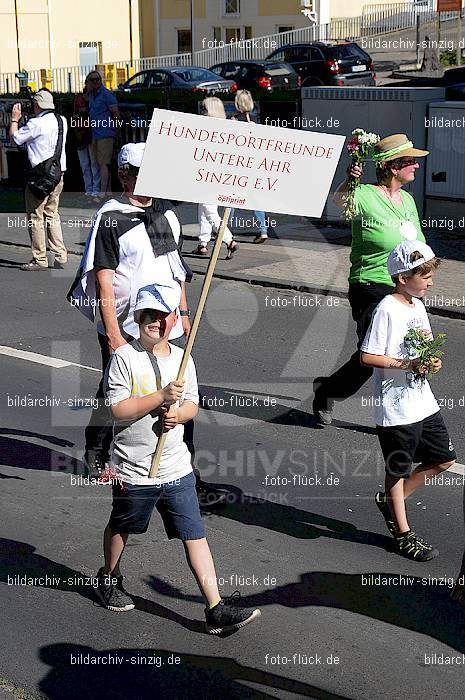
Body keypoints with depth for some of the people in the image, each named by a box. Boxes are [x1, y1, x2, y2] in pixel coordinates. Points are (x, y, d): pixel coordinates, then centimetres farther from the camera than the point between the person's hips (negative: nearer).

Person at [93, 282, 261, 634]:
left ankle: (216, 609, 0)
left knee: (195, 535, 0)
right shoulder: (124, 357, -12)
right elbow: (117, 409, -18)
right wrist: (162, 397, -24)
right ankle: (109, 578, 47)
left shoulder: (183, 358, 4)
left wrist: (178, 413, -11)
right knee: (121, 528, 19)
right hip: (133, 470, -3)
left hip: (177, 468, 3)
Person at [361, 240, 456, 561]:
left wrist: (432, 361, -3)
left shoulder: (418, 306, 7)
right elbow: (367, 356, -20)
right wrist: (407, 364, -23)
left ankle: (390, 500, 29)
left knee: (444, 459, 14)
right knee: (398, 470, 7)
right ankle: (404, 534, 21)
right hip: (396, 406, -8)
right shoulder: (387, 309, -17)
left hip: (423, 400, 8)